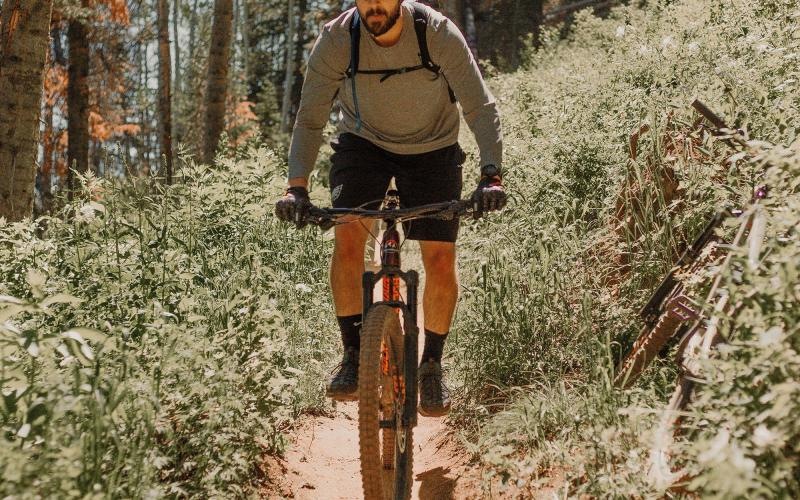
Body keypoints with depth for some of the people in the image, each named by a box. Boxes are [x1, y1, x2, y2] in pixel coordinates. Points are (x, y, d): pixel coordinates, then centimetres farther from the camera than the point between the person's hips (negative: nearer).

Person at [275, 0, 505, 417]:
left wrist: (491, 175, -38)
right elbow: (309, 120, -17)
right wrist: (297, 186, -29)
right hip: (364, 143, 1)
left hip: (432, 148, 0)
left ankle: (431, 364, 11)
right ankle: (353, 354, -10)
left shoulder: (439, 33, -25)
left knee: (441, 258, -10)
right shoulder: (336, 40, -22)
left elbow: (480, 108, -25)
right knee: (348, 236, -24)